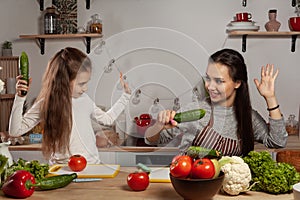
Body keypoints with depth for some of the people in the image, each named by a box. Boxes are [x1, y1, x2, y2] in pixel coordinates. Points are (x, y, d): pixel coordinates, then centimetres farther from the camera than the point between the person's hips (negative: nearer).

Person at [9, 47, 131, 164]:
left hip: (93, 165, 4)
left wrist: (125, 95, 26)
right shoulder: (46, 104, -3)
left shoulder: (84, 99, 9)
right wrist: (20, 98, -14)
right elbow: (15, 131, -5)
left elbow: (107, 119, 26)